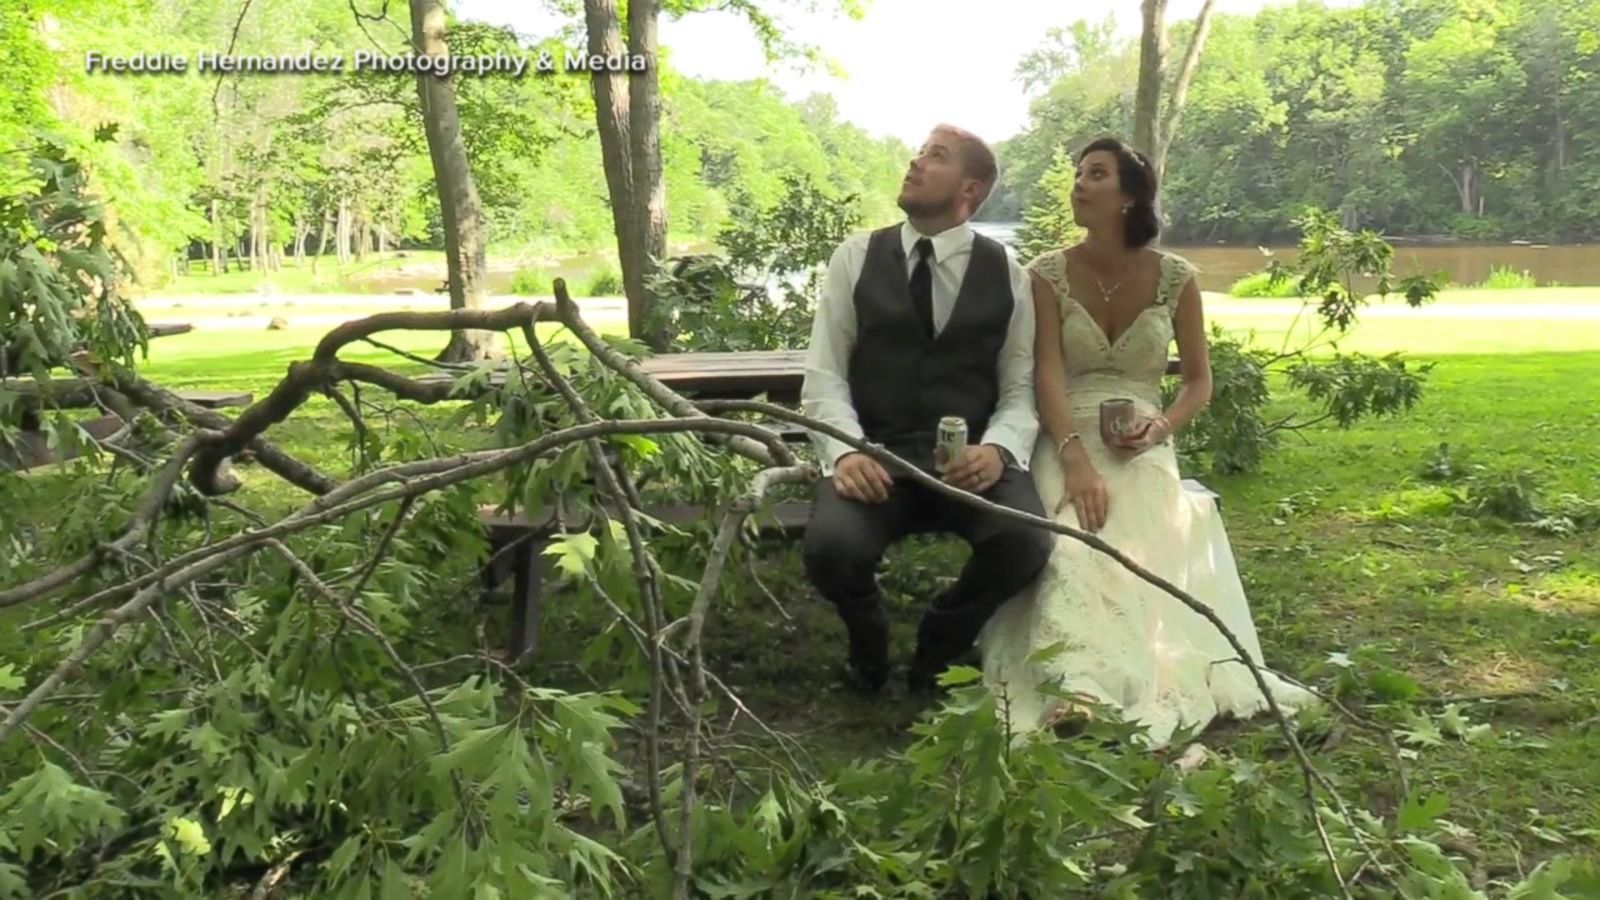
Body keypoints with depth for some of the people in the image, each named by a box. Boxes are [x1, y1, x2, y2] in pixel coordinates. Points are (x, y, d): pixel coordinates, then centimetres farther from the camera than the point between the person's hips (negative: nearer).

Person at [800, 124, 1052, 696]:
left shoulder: (1006, 274, 8)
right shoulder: (855, 258, 6)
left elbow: (1022, 387, 4)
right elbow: (824, 375, 1)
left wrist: (999, 448, -18)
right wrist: (845, 450, -17)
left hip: (972, 456, 1)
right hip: (876, 454, 0)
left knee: (1026, 541, -30)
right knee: (830, 547, -31)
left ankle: (941, 640, 6)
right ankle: (868, 637, 9)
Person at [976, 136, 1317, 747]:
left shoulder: (1175, 278, 5)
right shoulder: (1048, 275, 2)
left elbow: (1199, 380, 10)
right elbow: (1047, 375, -10)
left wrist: (1162, 427, -13)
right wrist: (1076, 461, -26)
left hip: (1142, 449, 2)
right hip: (1067, 444, -2)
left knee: (1149, 551, -30)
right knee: (1074, 547, -32)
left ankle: (1154, 686, -34)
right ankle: (1078, 689, -50)